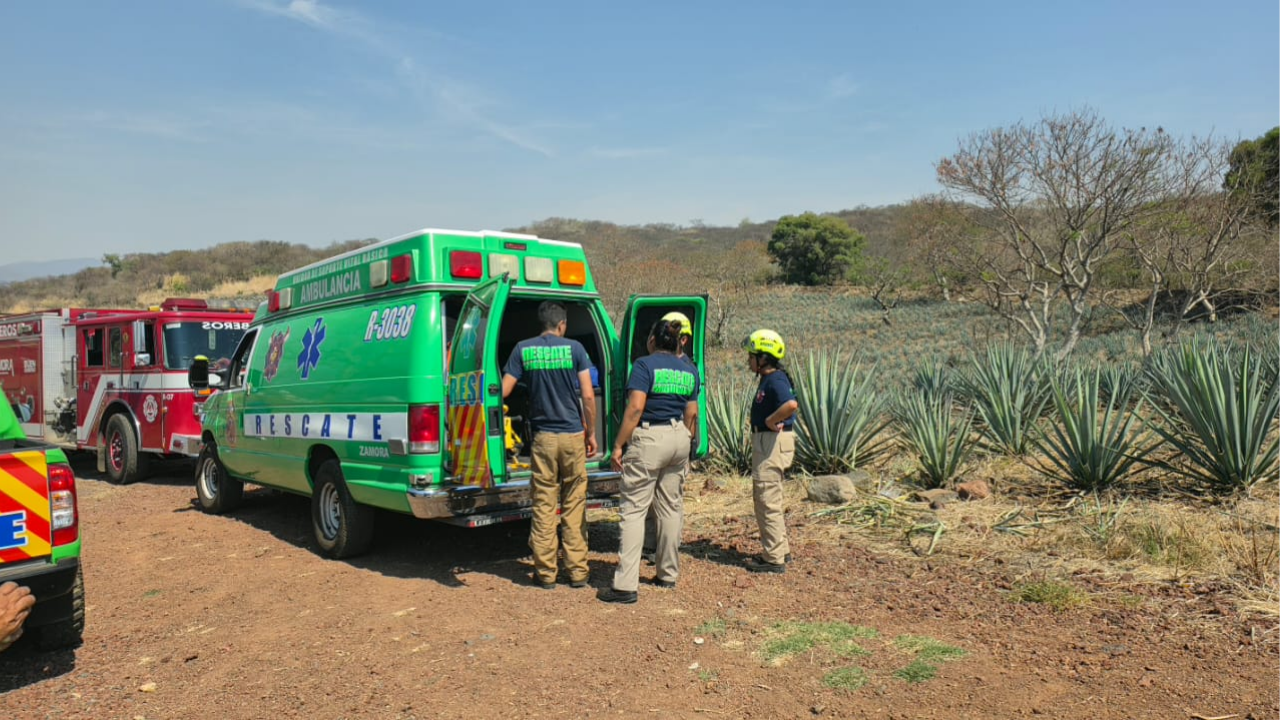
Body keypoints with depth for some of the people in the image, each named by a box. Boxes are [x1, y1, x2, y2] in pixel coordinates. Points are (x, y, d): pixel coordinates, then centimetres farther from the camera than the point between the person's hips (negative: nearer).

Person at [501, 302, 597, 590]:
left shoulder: (523, 349, 1)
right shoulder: (574, 348, -2)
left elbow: (503, 391, -3)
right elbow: (588, 396, -5)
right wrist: (591, 433, 5)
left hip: (543, 436, 1)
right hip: (573, 436, 0)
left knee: (543, 506, 7)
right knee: (574, 505, 8)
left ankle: (545, 573, 11)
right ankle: (577, 571, 12)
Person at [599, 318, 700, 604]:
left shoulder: (645, 365, -8)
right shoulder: (689, 370, 11)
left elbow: (635, 408, -17)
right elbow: (692, 413, 12)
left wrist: (618, 445, -13)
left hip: (649, 439, -6)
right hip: (679, 439, 7)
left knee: (634, 509, -5)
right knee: (671, 507, 15)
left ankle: (626, 585, -8)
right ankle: (668, 574, 25)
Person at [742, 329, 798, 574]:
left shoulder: (775, 380, -19)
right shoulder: (768, 379, 12)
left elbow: (791, 404, -37)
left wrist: (770, 421, -25)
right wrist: (771, 422, 9)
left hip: (773, 443, -11)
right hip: (764, 442, 11)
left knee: (768, 500, -3)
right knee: (764, 498, 19)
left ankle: (774, 558, 5)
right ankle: (780, 550, 29)